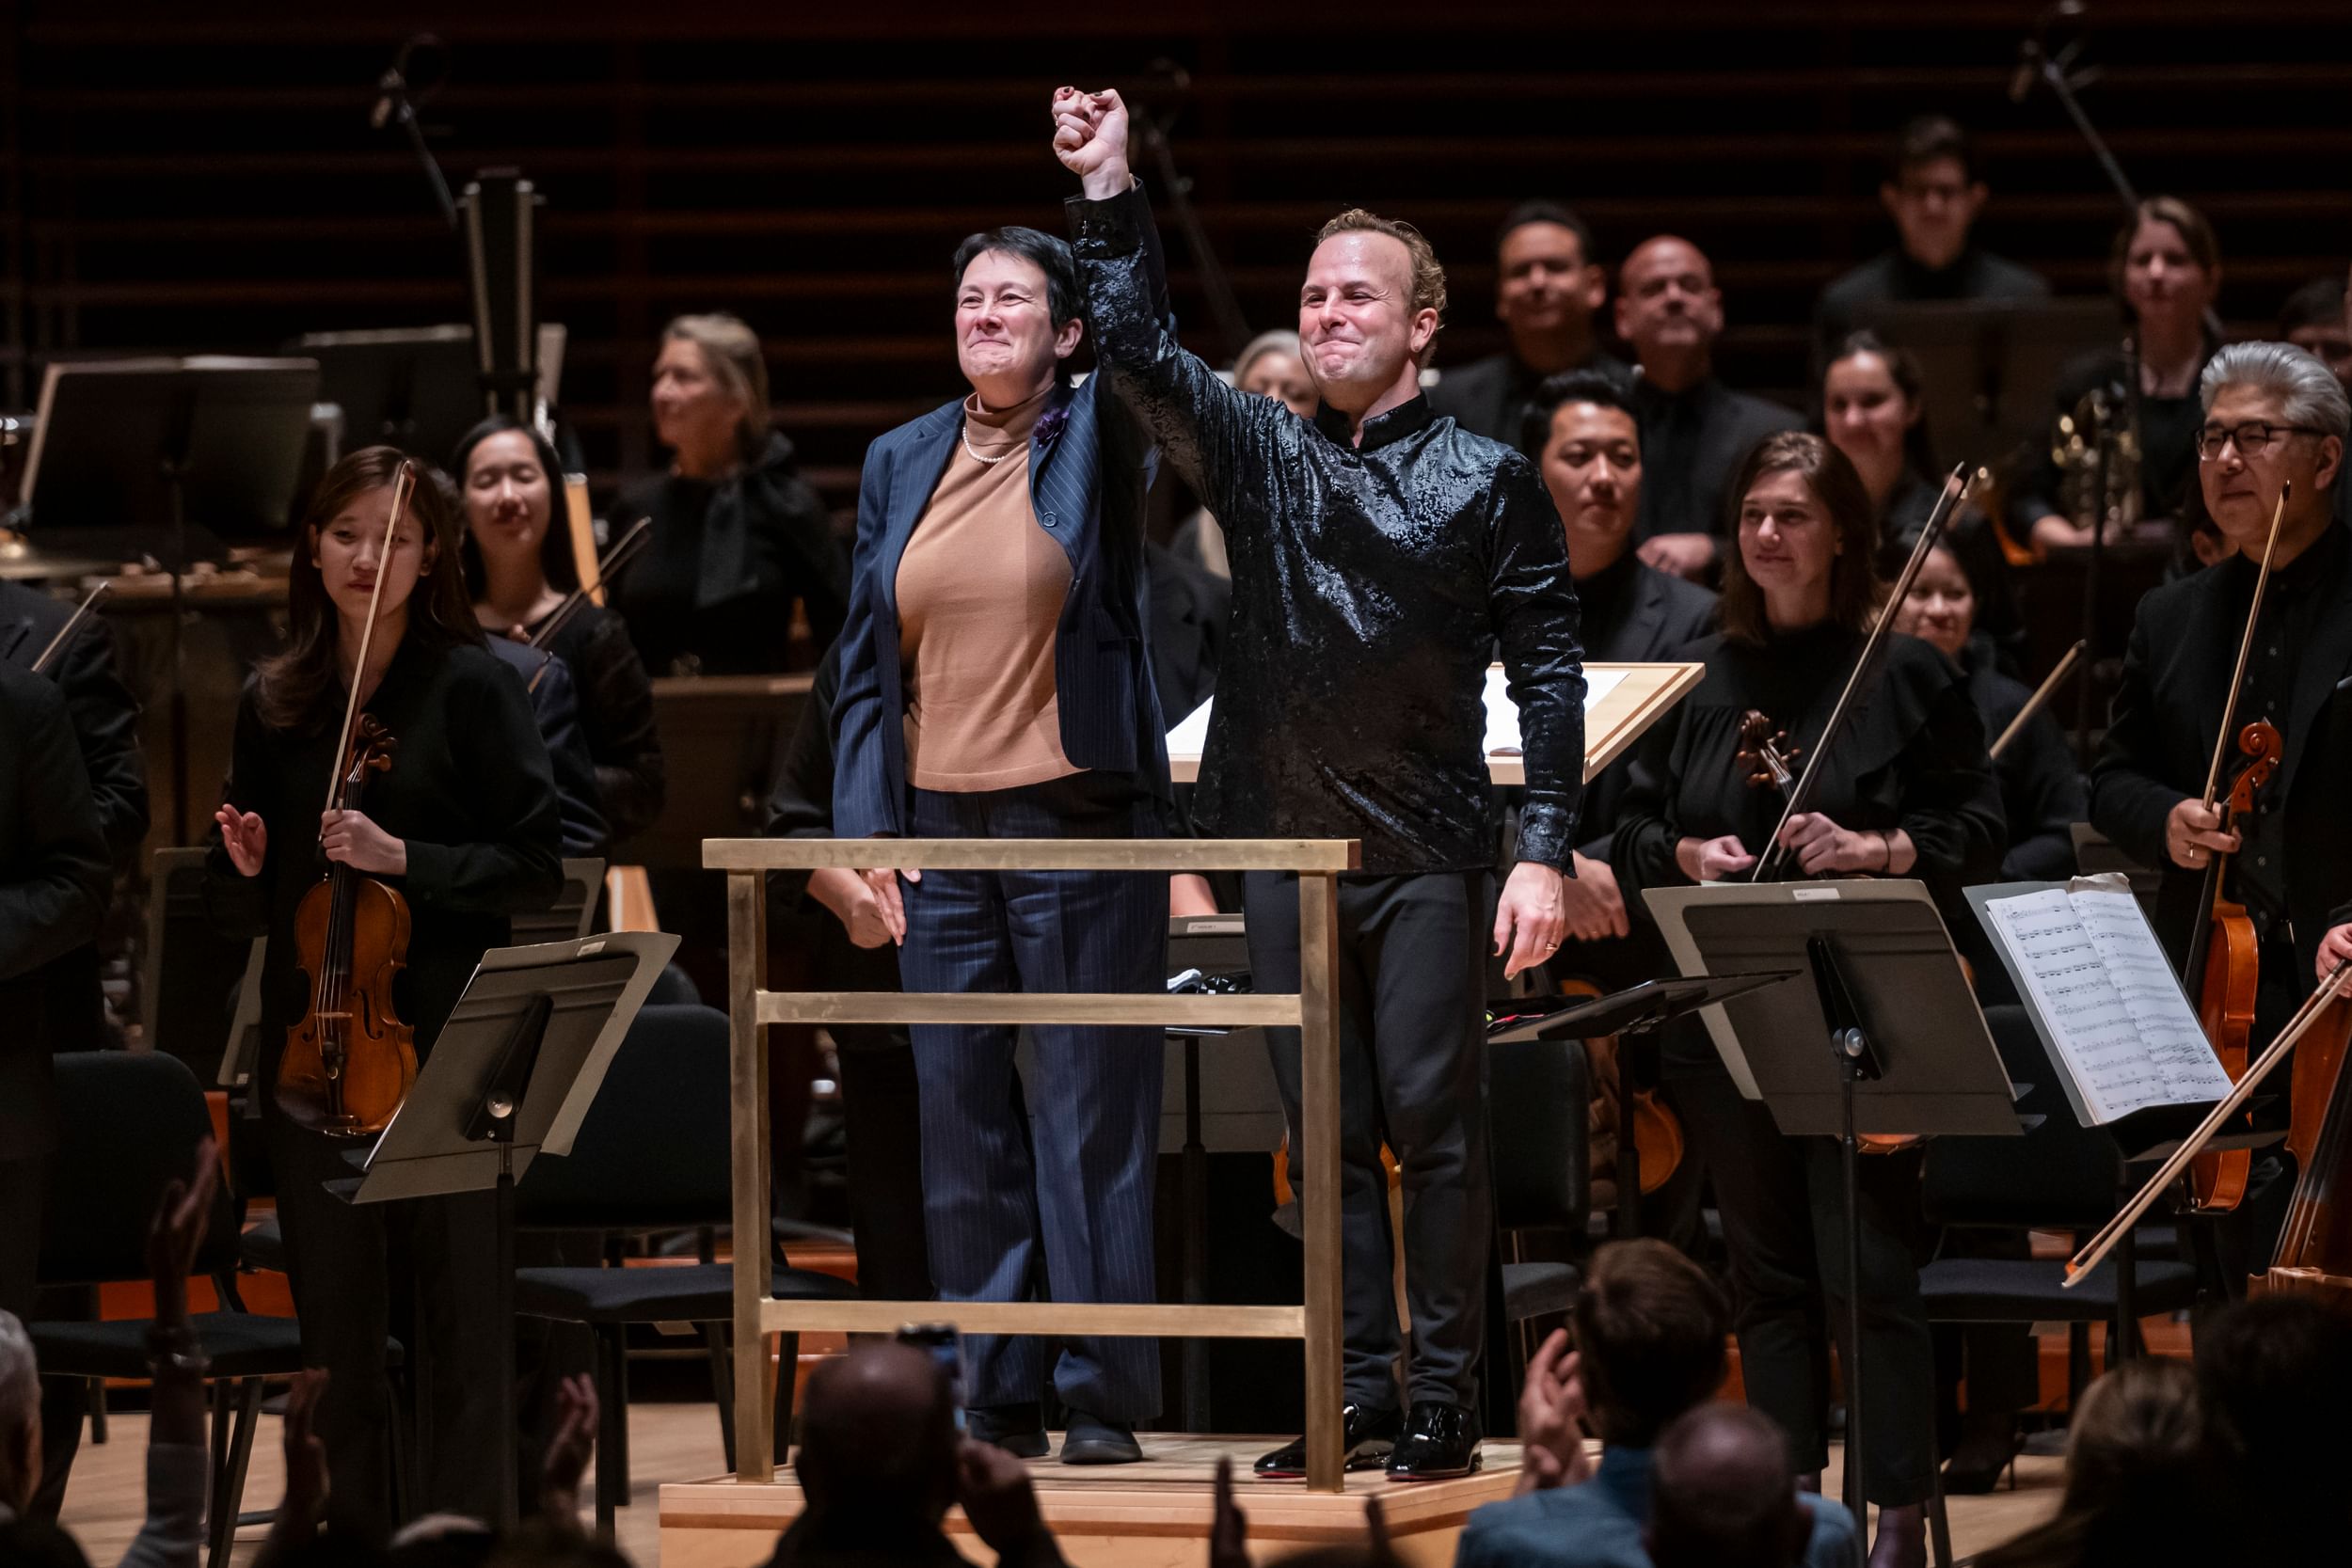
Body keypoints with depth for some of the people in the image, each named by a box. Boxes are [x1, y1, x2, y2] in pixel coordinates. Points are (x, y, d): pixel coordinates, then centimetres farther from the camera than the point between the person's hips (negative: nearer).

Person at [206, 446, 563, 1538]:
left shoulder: (472, 688, -3)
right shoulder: (274, 702, 10)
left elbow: (535, 869, -6)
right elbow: (235, 905, 16)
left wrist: (402, 860, -18)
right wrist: (245, 869, -6)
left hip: (443, 1038, -4)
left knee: (459, 1319, -2)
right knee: (335, 1327, 7)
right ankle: (354, 1535, 14)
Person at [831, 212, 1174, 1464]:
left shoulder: (1097, 442, 1)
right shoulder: (901, 464, 12)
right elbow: (865, 657, 13)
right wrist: (867, 826, 5)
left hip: (1078, 828, -4)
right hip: (940, 830, 4)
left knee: (1092, 1114, -2)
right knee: (961, 1123, 5)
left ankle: (1102, 1395, 4)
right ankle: (993, 1395, 12)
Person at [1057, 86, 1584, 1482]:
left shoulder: (1487, 479, 1)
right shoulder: (1260, 455, 11)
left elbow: (1549, 675, -1)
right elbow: (1140, 353, -2)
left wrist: (1547, 854, -9)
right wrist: (1110, 192, -11)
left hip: (1430, 852, -4)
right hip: (1286, 840, 4)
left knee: (1434, 1123, -3)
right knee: (1327, 1131, 6)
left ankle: (1447, 1403, 1)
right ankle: (1361, 1396, 10)